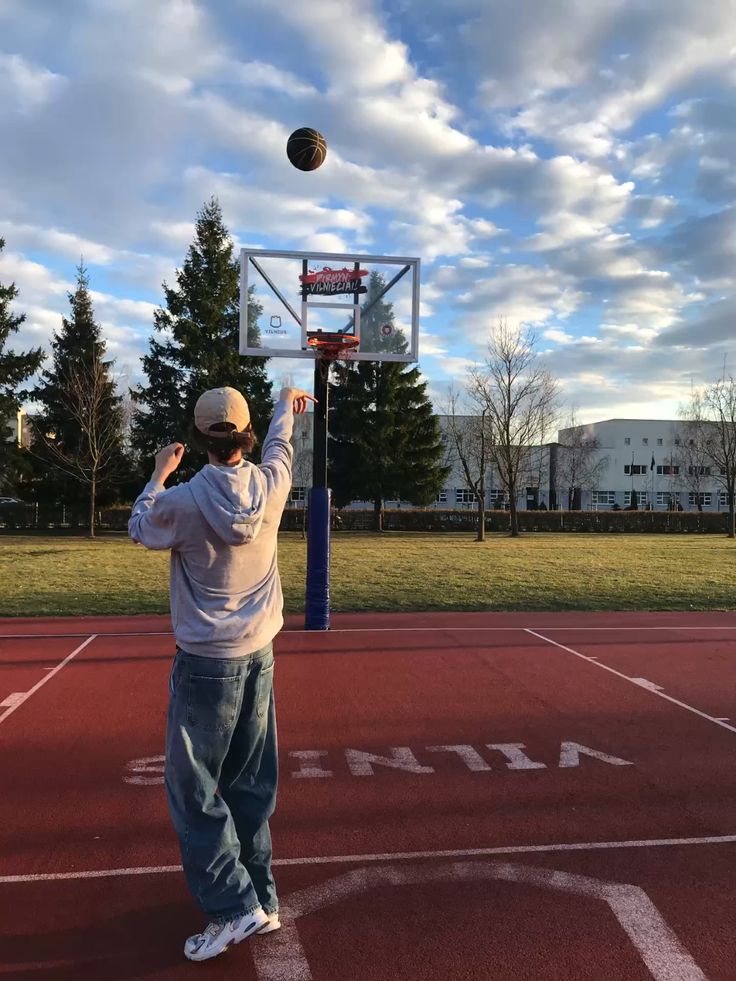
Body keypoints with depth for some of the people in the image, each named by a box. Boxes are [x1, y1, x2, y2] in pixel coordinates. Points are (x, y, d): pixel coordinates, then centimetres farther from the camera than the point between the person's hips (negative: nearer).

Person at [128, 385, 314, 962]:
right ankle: (260, 899, 25)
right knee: (251, 785, 15)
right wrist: (286, 406, 39)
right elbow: (279, 447, 19)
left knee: (193, 788, 6)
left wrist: (159, 475, 20)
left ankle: (234, 908, 7)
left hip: (207, 661, -5)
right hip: (260, 654, 5)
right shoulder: (270, 485, -5)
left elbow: (141, 529, 6)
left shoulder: (183, 500, -16)